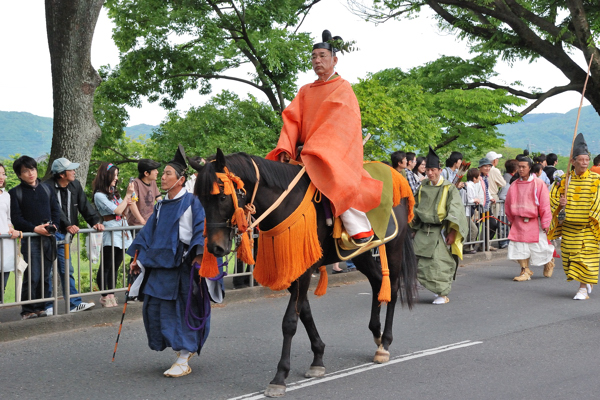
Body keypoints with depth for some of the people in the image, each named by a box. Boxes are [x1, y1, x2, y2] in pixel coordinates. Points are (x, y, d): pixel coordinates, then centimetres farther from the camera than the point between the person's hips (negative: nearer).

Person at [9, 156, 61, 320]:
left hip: (48, 238, 4)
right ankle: (27, 311, -2)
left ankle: (41, 307, 15)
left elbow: (56, 209, 14)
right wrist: (35, 228, -16)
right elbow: (16, 218, -5)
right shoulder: (15, 193, 1)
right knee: (32, 276, -10)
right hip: (30, 239, -4)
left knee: (45, 275, 6)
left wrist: (53, 224, -5)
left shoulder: (46, 189, 14)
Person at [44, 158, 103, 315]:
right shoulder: (47, 187, -13)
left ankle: (74, 304, 12)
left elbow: (85, 206, 6)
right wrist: (67, 225, -32)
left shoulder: (75, 186, 9)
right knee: (48, 271, -2)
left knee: (67, 270, 10)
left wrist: (96, 221, -7)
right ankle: (48, 306, 5)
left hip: (63, 235, 7)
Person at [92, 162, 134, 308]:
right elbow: (117, 211, -14)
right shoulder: (99, 195, -9)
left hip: (122, 232, 8)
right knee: (106, 267, -3)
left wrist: (127, 203, 1)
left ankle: (111, 296, 14)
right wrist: (127, 195, -9)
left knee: (115, 267, 9)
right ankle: (104, 296, 4)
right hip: (110, 232, -8)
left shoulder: (113, 192, 16)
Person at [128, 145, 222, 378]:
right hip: (160, 264, 7)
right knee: (153, 309, 6)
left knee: (182, 310, -4)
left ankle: (183, 361, 5)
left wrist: (199, 253, -26)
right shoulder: (161, 206, 14)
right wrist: (138, 259, 13)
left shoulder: (191, 203, -6)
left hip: (182, 265, -7)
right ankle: (182, 347, 25)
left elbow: (201, 229, -14)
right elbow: (148, 233, 17)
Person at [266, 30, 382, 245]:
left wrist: (311, 149, -18)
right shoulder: (305, 91, 20)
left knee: (336, 179, -33)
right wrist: (286, 148, -9)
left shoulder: (343, 88, 4)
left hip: (334, 151, -7)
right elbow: (291, 119, 9)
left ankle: (361, 230, -27)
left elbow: (336, 123, -9)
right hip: (305, 152, 7)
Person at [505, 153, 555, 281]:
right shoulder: (514, 185, 5)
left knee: (539, 247, 3)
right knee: (520, 247, -4)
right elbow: (508, 204, 16)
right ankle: (525, 271, 7)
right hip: (519, 222, 3)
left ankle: (549, 262, 33)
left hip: (534, 222, -3)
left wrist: (545, 223, -7)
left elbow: (545, 205, -5)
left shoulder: (539, 184, -6)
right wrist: (511, 220, 17)